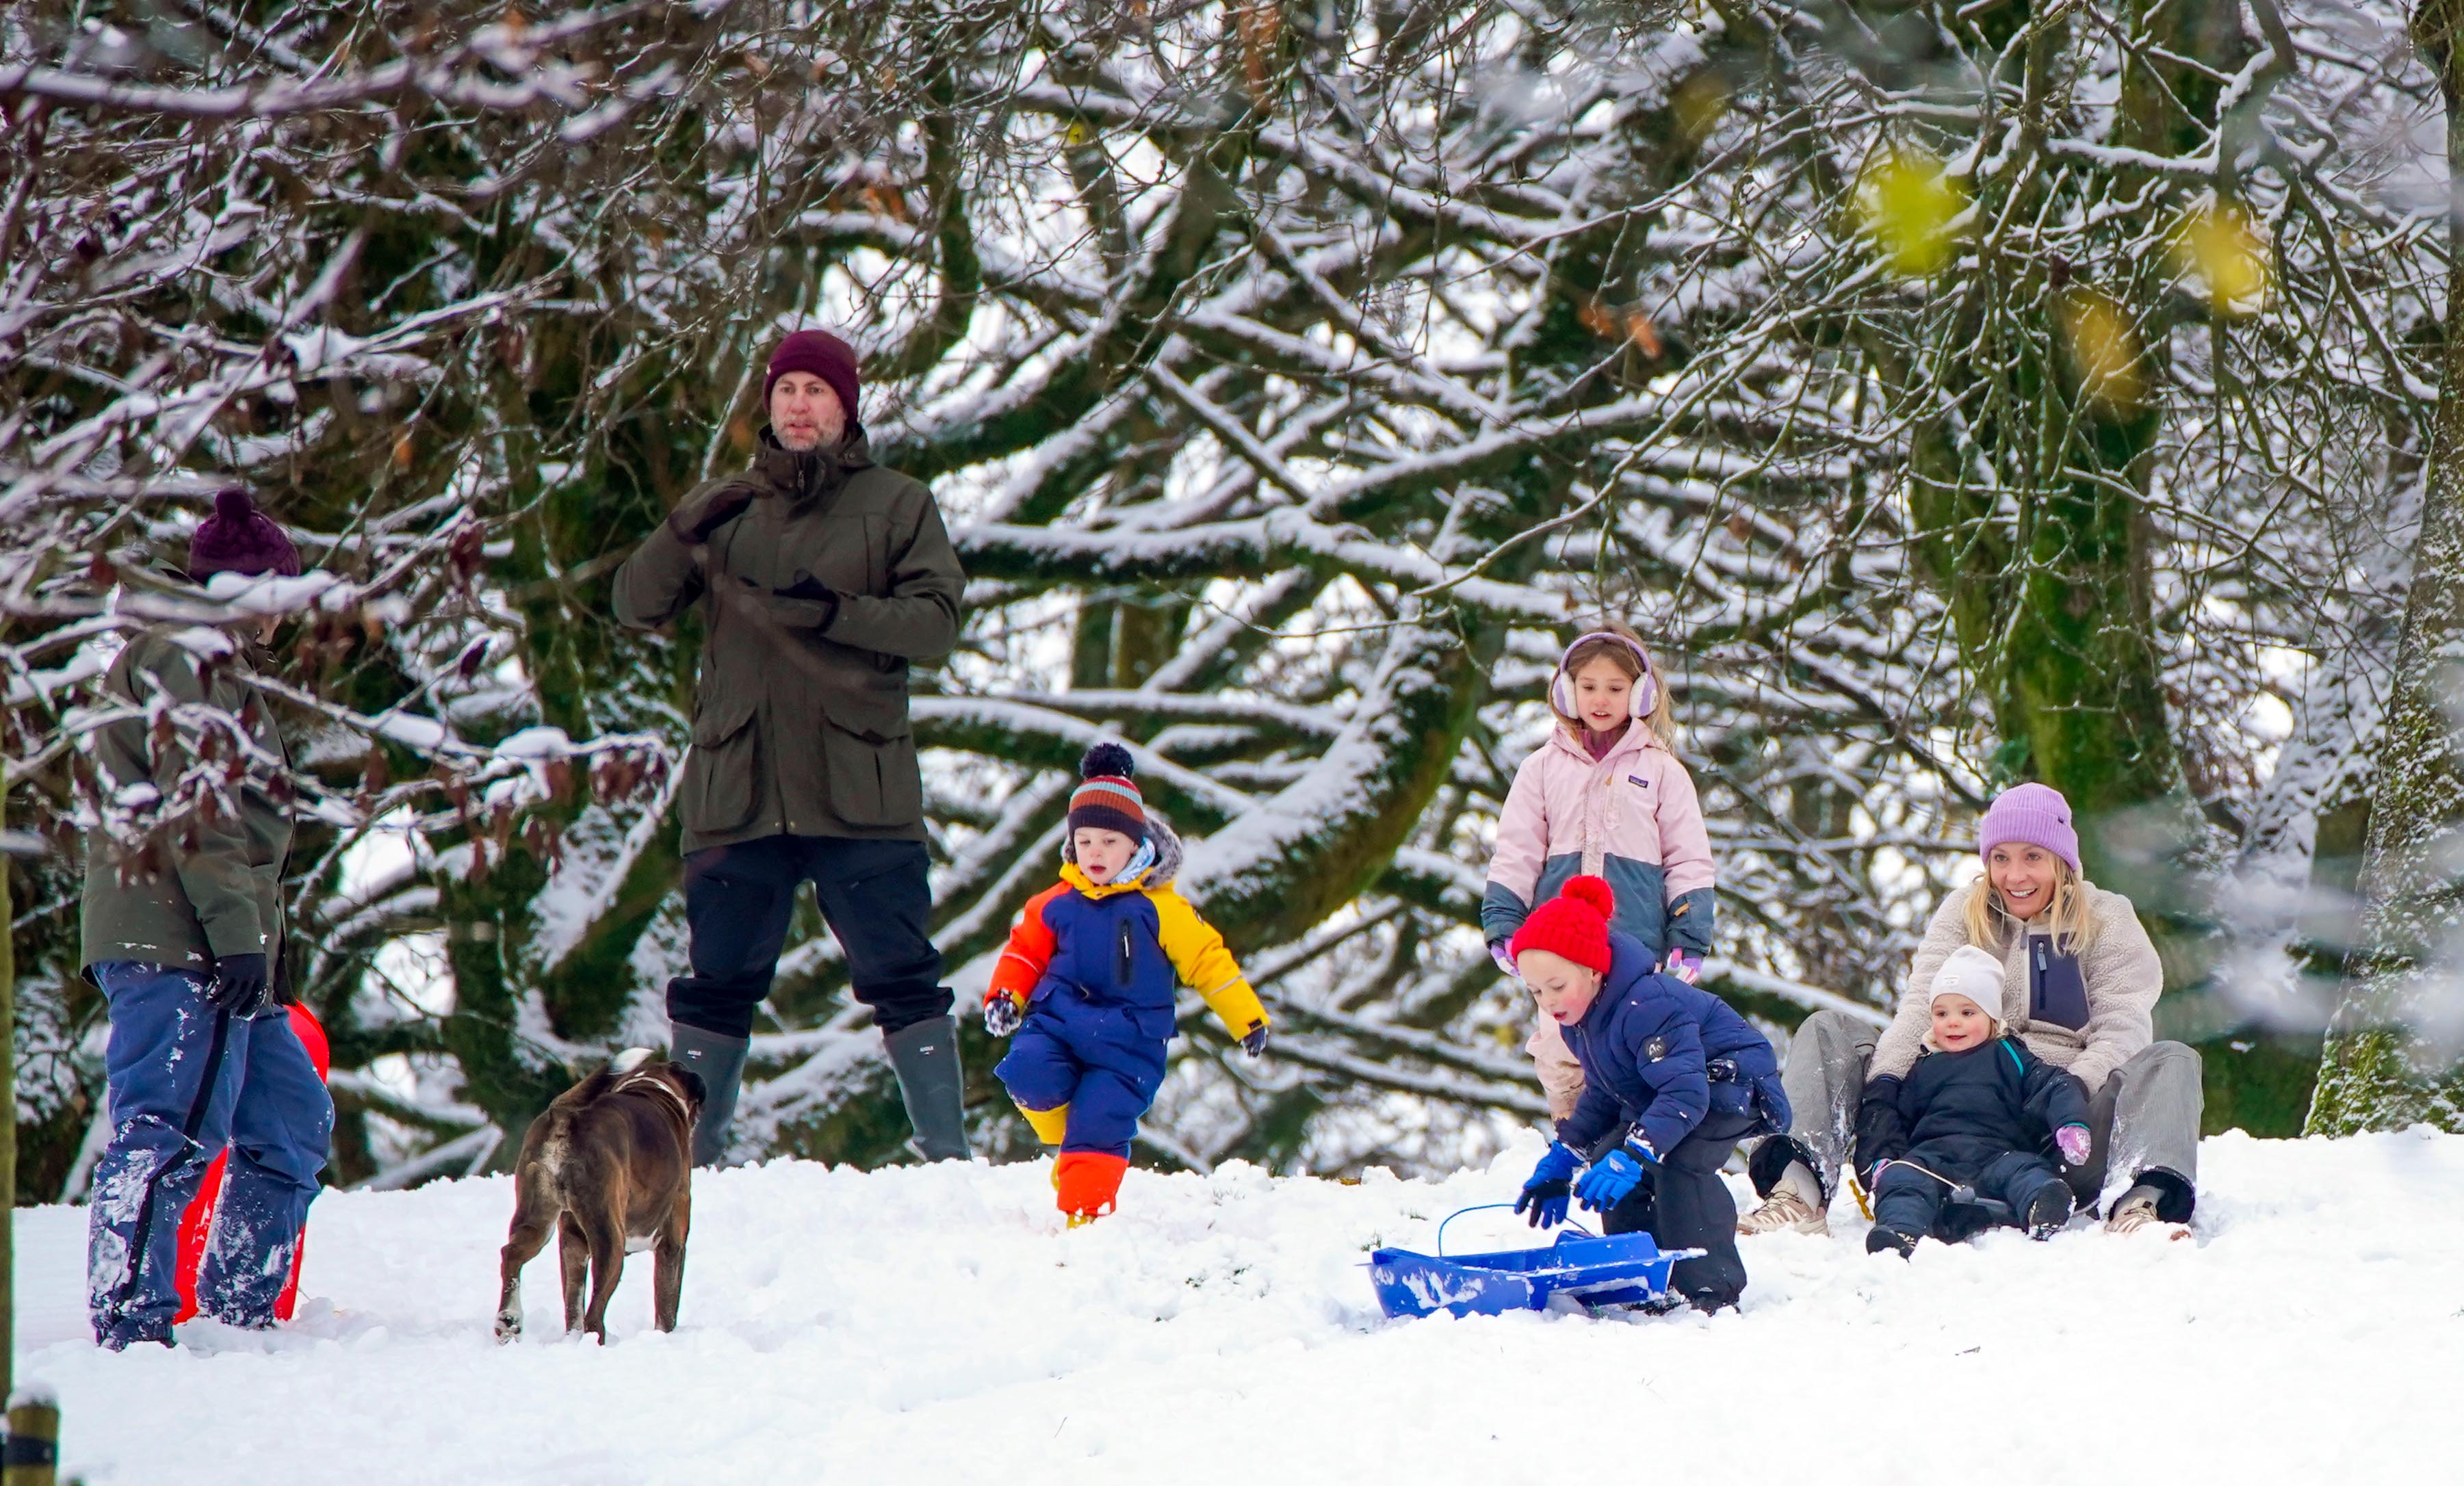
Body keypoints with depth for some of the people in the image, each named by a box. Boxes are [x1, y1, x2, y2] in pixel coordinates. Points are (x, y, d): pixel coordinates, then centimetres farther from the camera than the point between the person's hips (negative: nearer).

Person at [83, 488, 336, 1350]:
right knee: (172, 1128, -15)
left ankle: (239, 1309, 20)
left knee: (292, 1118, 16)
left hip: (212, 953, 11)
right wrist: (239, 932, -22)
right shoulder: (189, 661, -7)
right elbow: (197, 809, -18)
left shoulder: (212, 664, 26)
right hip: (179, 947, -11)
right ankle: (131, 1321, -18)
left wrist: (261, 941, 25)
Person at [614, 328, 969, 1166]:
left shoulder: (895, 505, 7)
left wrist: (835, 611, -18)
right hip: (736, 787, 2)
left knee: (899, 975, -4)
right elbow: (636, 605, 5)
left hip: (859, 787, -2)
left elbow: (937, 622, -3)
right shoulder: (725, 507, 14)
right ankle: (689, 1153, 11)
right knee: (717, 984, 5)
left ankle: (947, 1151, -1)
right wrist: (684, 534, -14)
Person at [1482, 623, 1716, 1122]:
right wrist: (1502, 924, 1)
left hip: (1638, 949, -1)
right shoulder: (1544, 768, 11)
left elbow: (1689, 861, 8)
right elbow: (1515, 855, 11)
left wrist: (1689, 941, 2)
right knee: (1563, 1062, -2)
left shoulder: (1661, 770, 8)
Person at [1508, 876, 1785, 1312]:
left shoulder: (1647, 1004, -36)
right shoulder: (1577, 1015, -5)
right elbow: (1601, 1094, 12)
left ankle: (1713, 1291, -29)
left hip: (1735, 1082, -10)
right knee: (1605, 1163, -4)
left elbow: (1686, 1094, -43)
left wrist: (1633, 1154, -52)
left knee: (1677, 1160, -34)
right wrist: (1561, 1160, 9)